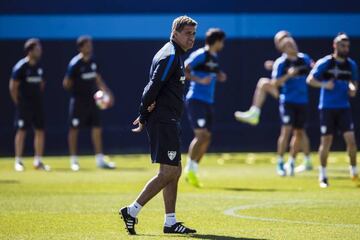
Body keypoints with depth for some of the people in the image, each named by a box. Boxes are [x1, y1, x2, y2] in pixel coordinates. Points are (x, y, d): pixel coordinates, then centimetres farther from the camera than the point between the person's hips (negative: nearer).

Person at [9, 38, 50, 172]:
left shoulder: (39, 66, 7)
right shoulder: (21, 66, -12)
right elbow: (13, 86, -10)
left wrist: (39, 98, 13)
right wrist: (18, 103, -8)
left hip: (38, 104, 6)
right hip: (24, 105, -6)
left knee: (40, 131, 4)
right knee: (21, 131, -2)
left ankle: (38, 161, 11)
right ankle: (18, 161, 5)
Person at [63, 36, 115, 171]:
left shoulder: (92, 61, 6)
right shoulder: (75, 64, -14)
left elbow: (98, 80, 15)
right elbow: (67, 84, -9)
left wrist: (107, 93, 10)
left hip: (92, 100, 6)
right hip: (78, 101, -6)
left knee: (97, 128, 4)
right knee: (74, 129, 3)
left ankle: (100, 160, 9)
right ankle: (73, 160, 11)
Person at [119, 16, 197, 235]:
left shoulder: (176, 56, 19)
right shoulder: (170, 56, -14)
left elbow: (154, 88, 19)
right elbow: (153, 87, -20)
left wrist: (145, 116, 6)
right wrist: (144, 116, -13)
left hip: (169, 122, 11)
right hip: (163, 122, -11)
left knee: (175, 171, 12)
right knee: (168, 172, -10)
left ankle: (171, 222, 14)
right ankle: (132, 212, -7)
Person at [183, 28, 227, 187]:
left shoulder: (214, 57, 15)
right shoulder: (200, 55, -11)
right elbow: (183, 70, -16)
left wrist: (220, 76, 11)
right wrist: (199, 80, -24)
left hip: (208, 102, 9)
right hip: (196, 100, -9)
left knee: (206, 138, 7)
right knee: (201, 135, -15)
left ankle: (192, 172, 14)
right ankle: (190, 170, -9)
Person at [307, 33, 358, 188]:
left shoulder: (351, 65, 5)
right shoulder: (325, 63, -7)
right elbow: (310, 80, -6)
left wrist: (353, 88, -4)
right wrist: (324, 84, -23)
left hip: (344, 107, 3)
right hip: (327, 107, -3)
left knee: (351, 139, -8)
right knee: (326, 141, 1)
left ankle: (354, 171, 9)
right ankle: (323, 175, 14)